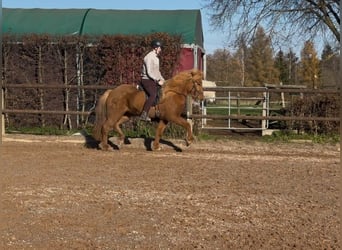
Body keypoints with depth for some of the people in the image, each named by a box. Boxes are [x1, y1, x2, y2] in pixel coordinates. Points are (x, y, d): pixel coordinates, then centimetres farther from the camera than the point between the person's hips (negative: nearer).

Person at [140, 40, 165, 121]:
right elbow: (149, 72, -21)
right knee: (153, 95, -28)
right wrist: (158, 81, -19)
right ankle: (144, 114, -31)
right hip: (147, 80, -10)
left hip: (154, 81, 10)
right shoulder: (149, 57, -15)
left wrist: (163, 80, 15)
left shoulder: (156, 58, 17)